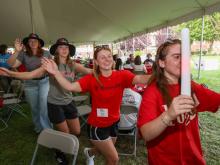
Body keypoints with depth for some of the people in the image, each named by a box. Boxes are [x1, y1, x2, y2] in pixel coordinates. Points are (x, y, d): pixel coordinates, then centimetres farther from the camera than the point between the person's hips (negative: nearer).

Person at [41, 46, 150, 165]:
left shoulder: (122, 75, -15)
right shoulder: (91, 79, -17)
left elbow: (140, 79, -32)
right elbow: (70, 87, -29)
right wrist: (56, 73, -42)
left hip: (114, 122, 4)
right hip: (97, 125, -4)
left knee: (106, 151, 31)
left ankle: (90, 152, 65)